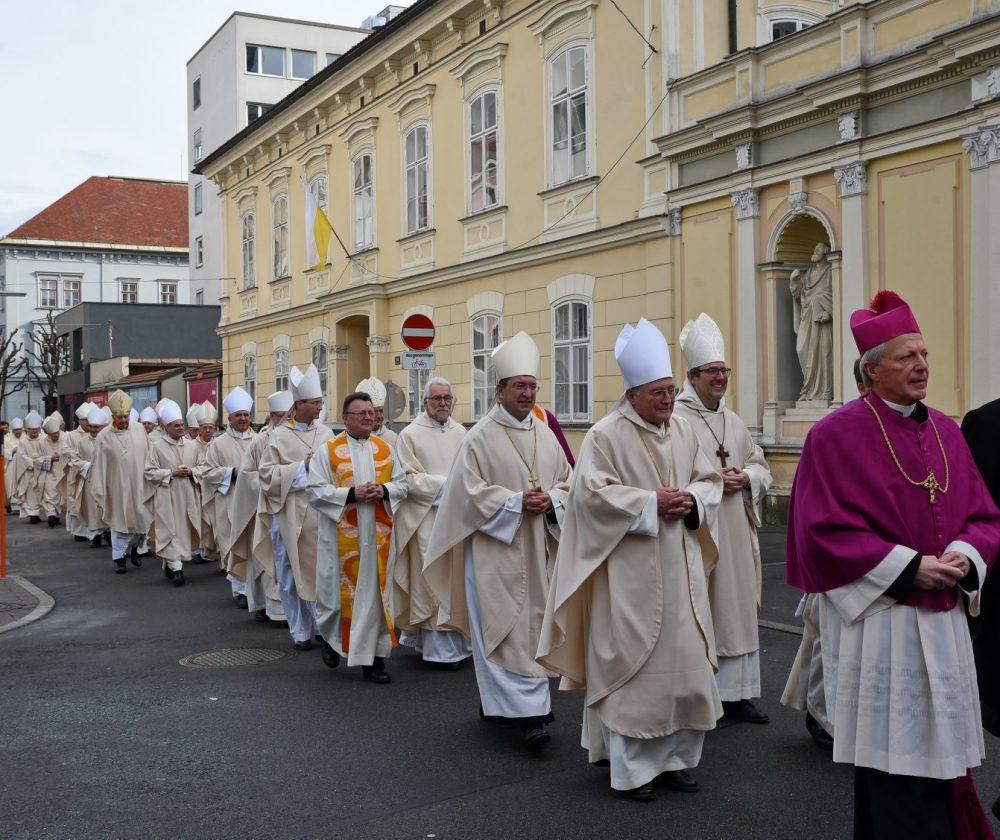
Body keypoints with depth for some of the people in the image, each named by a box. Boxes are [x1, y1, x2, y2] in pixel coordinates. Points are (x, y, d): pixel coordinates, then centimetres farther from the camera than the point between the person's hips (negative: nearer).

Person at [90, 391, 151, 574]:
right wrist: (99, 494, -5)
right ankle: (119, 558, 16)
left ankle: (133, 548, 33)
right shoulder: (104, 437, -6)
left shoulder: (139, 430, -1)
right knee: (120, 522, 5)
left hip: (139, 486, 2)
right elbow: (99, 467, -4)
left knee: (142, 521, 7)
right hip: (117, 488, -2)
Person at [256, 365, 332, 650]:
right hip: (290, 513, -2)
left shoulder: (325, 433, 8)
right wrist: (302, 467, -12)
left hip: (320, 511, 3)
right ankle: (300, 631, 14)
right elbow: (267, 473, -5)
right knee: (292, 572, 3)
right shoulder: (279, 436, -2)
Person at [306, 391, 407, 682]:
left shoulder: (385, 449, 10)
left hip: (377, 535, 3)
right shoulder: (328, 450, -1)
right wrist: (351, 494, -17)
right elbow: (315, 491, -7)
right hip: (341, 535, -3)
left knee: (375, 593, 2)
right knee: (339, 590, 5)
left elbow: (401, 484, 11)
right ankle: (331, 637, 33)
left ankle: (373, 657, 9)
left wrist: (383, 491, -10)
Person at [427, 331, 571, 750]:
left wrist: (550, 500, -7)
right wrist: (516, 501, -17)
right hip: (495, 546, -6)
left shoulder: (544, 435, 11)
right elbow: (469, 491, -10)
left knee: (530, 622, 10)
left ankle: (495, 699, 25)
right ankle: (529, 713, -6)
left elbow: (566, 482, 15)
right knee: (504, 625, -7)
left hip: (535, 549, 6)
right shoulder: (481, 437, -6)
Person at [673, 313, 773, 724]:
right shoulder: (675, 421, -8)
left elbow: (760, 464, 20)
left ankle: (736, 692, 19)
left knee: (737, 606, 10)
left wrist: (745, 478, -2)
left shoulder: (735, 422, 15)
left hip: (735, 530, 7)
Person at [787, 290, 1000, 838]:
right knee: (891, 766, 0)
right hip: (877, 622, -6)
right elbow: (824, 533, -13)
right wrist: (909, 568, -16)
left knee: (938, 749, 12)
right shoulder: (838, 434, -8)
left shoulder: (946, 432, 11)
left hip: (942, 622, 6)